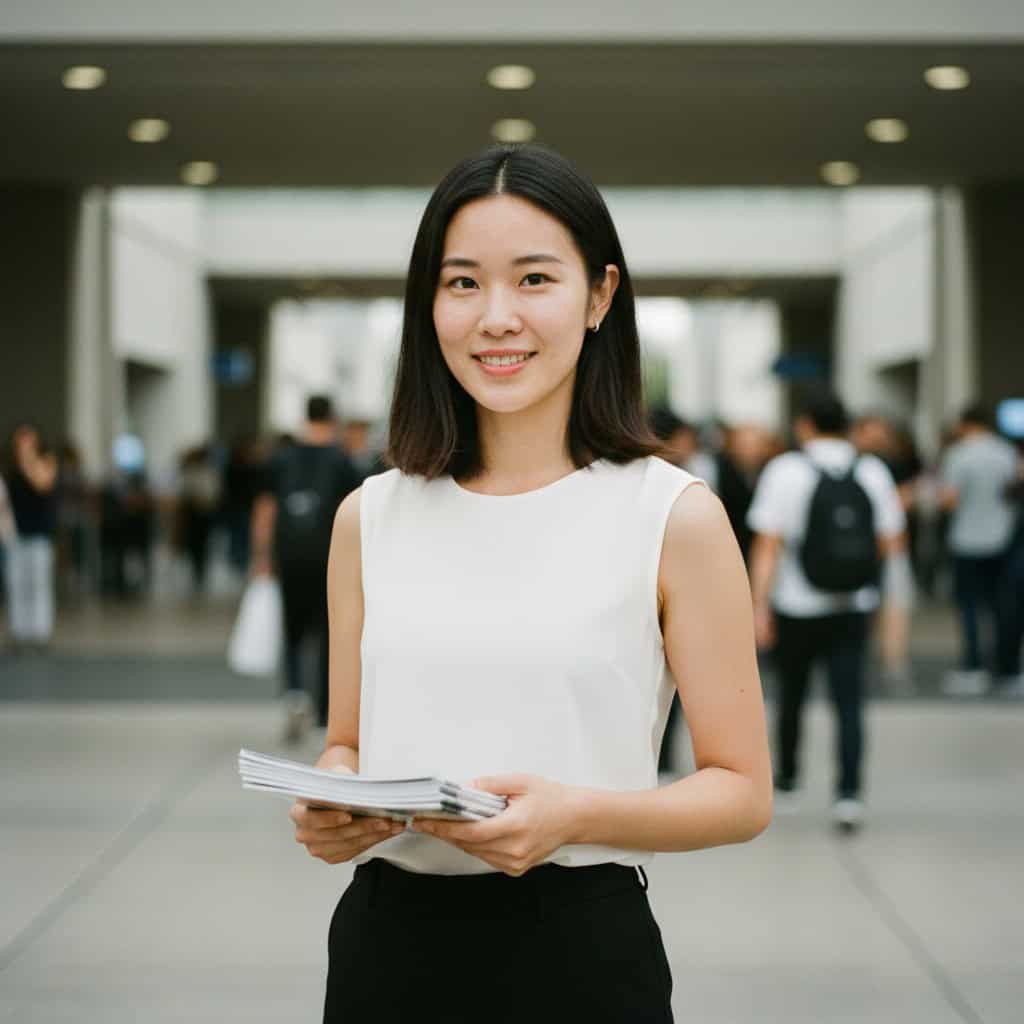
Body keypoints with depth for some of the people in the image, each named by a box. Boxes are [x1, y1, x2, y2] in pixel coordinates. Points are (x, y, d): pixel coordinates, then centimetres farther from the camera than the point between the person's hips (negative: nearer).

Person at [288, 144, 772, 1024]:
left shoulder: (675, 517, -7)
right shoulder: (370, 516, 3)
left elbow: (741, 791, -5)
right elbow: (347, 744, 12)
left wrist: (575, 815, -21)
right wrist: (329, 810, -10)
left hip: (579, 947, -3)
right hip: (386, 939, 3)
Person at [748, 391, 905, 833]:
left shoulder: (786, 470, -9)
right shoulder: (873, 471, 0)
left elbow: (767, 545, -14)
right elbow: (891, 543, 3)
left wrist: (760, 606, -12)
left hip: (797, 607, -1)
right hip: (853, 608, 2)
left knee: (791, 695, 16)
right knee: (849, 701, 0)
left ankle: (786, 779, 33)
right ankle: (849, 791, -12)